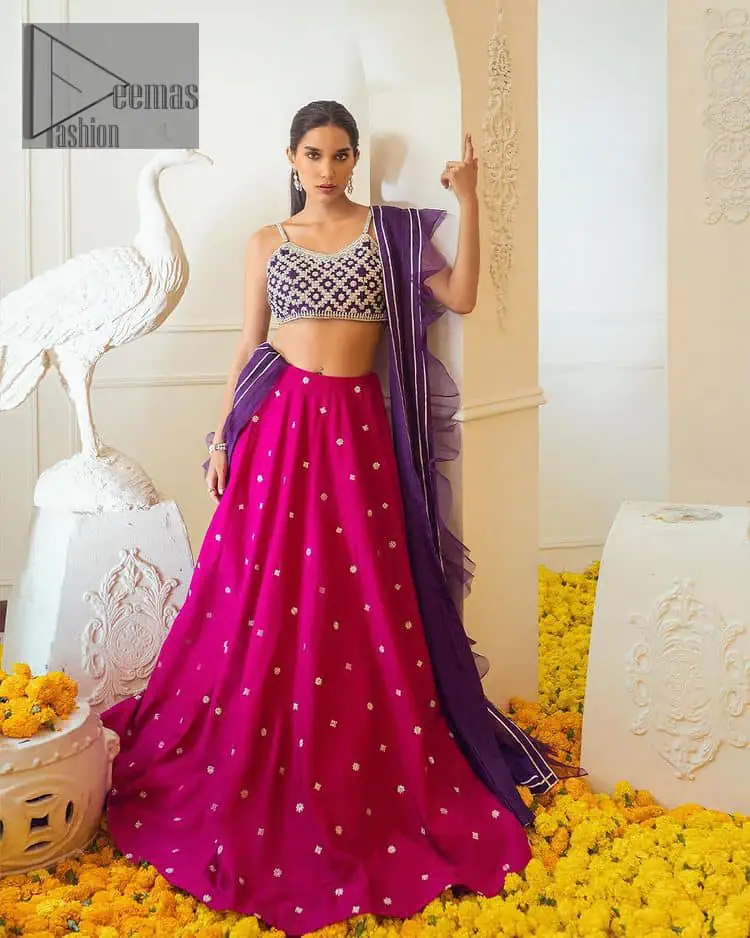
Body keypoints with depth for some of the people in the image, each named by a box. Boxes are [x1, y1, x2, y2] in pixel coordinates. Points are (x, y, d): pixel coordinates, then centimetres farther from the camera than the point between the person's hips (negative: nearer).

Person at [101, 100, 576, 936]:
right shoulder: (267, 242, 12)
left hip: (357, 430, -1)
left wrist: (467, 199, -9)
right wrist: (220, 437, 7)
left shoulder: (391, 232, 8)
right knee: (260, 601, 2)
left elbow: (462, 298, -4)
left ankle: (367, 793, 18)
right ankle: (249, 788, 22)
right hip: (278, 425, 1)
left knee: (364, 607, 0)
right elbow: (248, 346, 12)